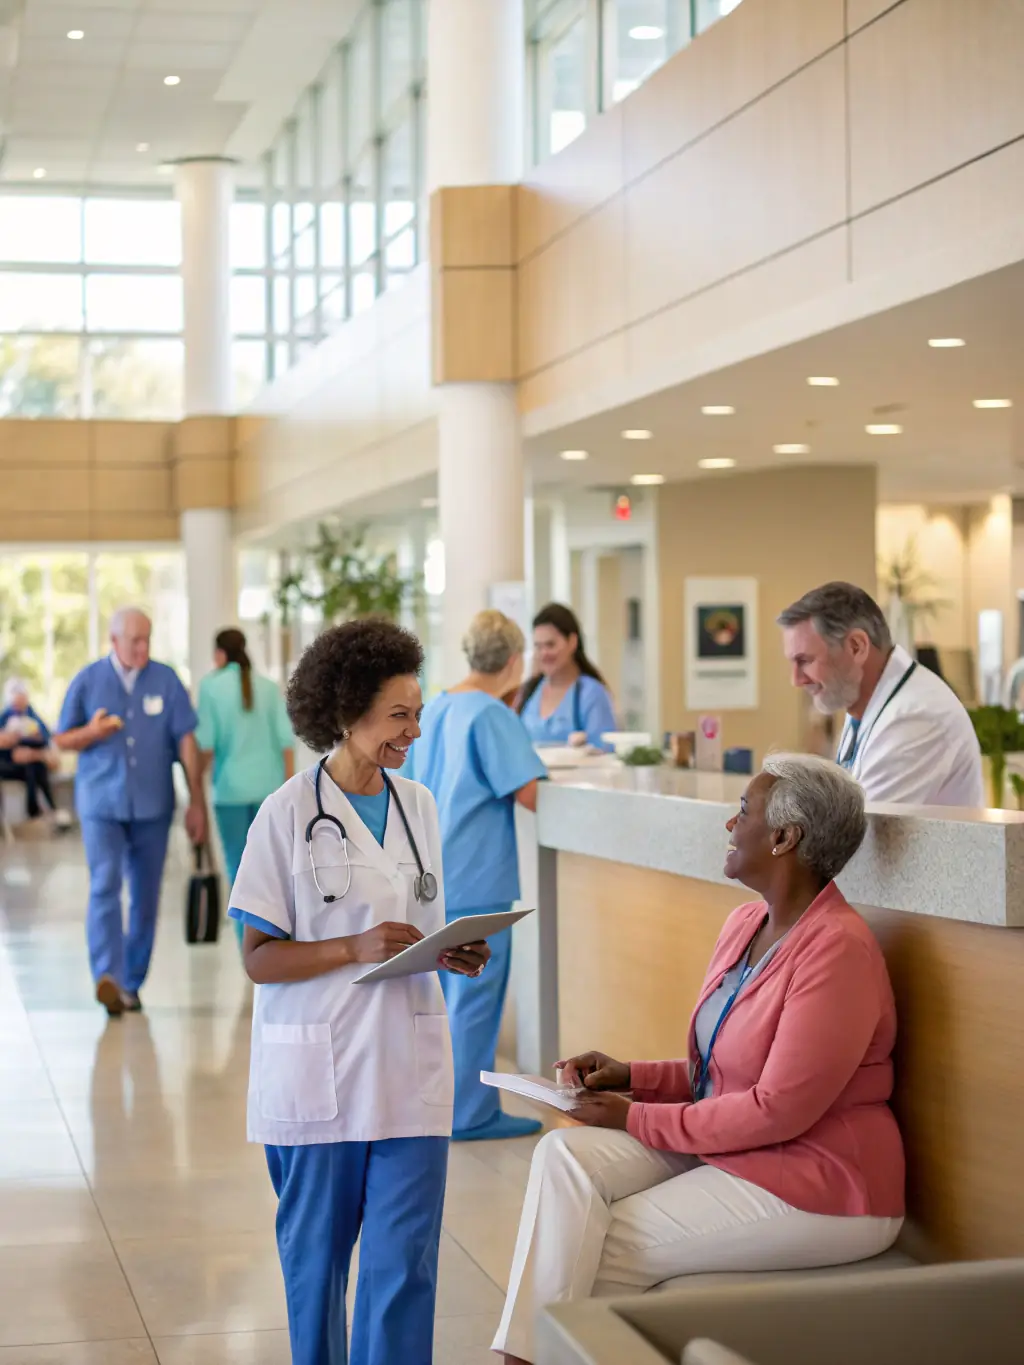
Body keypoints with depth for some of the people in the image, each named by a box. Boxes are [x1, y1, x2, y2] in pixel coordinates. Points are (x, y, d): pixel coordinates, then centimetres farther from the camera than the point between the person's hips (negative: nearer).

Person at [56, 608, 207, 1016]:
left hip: (152, 806, 2)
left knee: (146, 897, 6)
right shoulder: (87, 681, 2)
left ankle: (131, 983, 17)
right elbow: (62, 740, 7)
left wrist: (197, 802, -1)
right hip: (101, 803, -1)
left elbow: (186, 742, 2)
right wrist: (91, 733, -16)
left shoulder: (166, 680, 2)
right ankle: (107, 978, -26)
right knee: (105, 887, -17)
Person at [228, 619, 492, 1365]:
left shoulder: (419, 805, 8)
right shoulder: (289, 813, -7)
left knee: (405, 1261, 0)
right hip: (319, 1070, -3)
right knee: (316, 1254, 10)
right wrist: (356, 949, -20)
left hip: (410, 1064, 4)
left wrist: (454, 957, -3)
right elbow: (260, 959, -8)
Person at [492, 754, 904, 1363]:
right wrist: (631, 1076, 2)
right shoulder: (745, 925, 9)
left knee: (604, 1248, -14)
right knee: (566, 1154, -12)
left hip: (817, 1189, -8)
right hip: (724, 1148, 8)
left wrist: (638, 1119, -15)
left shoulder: (837, 949, -20)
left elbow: (779, 1110, -21)